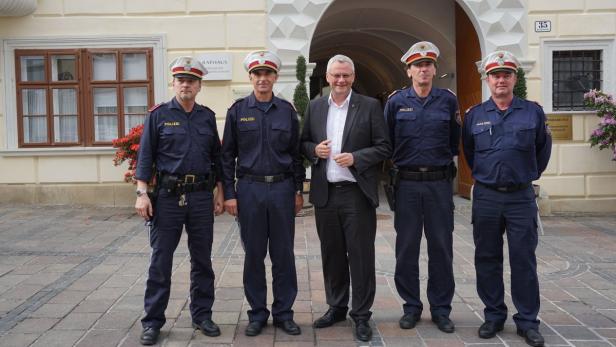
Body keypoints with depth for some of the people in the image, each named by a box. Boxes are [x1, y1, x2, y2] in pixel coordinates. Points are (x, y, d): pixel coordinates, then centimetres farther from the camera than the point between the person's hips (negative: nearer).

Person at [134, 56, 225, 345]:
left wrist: (220, 192, 9)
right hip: (168, 195, -3)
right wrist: (142, 193, -9)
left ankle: (202, 315, 23)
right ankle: (153, 321, 14)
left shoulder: (207, 116, 10)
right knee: (160, 261, 2)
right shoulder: (159, 115, 1)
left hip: (202, 195, 3)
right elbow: (145, 156, -2)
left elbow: (216, 156, 13)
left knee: (202, 259, 10)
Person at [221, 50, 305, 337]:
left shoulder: (287, 110, 6)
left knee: (283, 254, 6)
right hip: (250, 188, -1)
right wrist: (229, 194, -3)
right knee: (254, 254, 7)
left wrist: (298, 190, 5)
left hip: (282, 188, 1)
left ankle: (284, 313, 19)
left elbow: (296, 153, 9)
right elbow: (228, 155, 2)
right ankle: (257, 314, 20)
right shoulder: (238, 110, 3)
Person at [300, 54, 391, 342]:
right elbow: (304, 143, 15)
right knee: (332, 255, 14)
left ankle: (361, 315, 16)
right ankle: (336, 307, 30)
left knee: (361, 256, 2)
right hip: (325, 194, 4)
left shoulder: (370, 106, -1)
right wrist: (314, 150, -7)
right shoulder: (315, 107, 10)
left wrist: (355, 158, -17)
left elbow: (384, 147, -3)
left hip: (357, 194, -3)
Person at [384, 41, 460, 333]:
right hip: (407, 183, 0)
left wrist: (442, 160, 11)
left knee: (441, 247, 5)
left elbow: (455, 141, 14)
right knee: (407, 247, 5)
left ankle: (441, 308, 18)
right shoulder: (396, 101, 2)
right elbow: (386, 141, 10)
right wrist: (401, 162, 10)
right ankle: (411, 306, 18)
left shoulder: (448, 100, 4)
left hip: (440, 182, 1)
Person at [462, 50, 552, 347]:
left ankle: (527, 321, 14)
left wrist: (530, 174, 15)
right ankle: (494, 316, 21)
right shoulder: (474, 115, 3)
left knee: (524, 260, 3)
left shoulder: (533, 112, 1)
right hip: (486, 197, 1)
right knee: (487, 259, 8)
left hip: (521, 197, -1)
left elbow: (543, 148, 14)